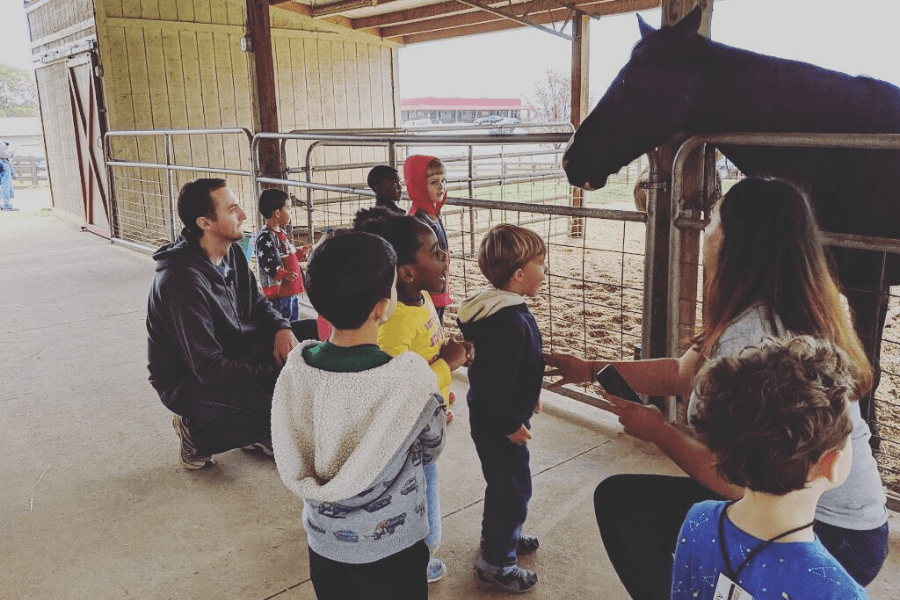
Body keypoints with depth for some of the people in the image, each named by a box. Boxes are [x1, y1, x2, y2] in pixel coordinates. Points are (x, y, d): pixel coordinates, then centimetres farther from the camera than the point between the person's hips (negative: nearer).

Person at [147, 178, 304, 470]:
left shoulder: (231, 253, -3)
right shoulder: (181, 281, -30)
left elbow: (257, 303, 9)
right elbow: (208, 368, -30)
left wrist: (282, 327, -13)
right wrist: (275, 376, -29)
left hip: (231, 354, 9)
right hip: (189, 384, -9)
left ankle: (255, 432, 9)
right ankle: (198, 434, 1)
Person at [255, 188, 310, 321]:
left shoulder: (283, 233, 15)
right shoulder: (266, 236, -16)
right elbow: (266, 263, -24)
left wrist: (300, 253, 15)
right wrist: (283, 273, -33)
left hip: (292, 288, 10)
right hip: (279, 290, -10)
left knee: (294, 322, 19)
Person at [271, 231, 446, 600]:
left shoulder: (295, 368, -16)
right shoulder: (412, 378, -27)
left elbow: (293, 471, -2)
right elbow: (430, 450, -8)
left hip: (322, 541, 4)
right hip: (389, 550, -3)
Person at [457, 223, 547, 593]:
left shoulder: (499, 308, 2)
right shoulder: (510, 322, -31)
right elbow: (497, 381, -28)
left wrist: (528, 397, 22)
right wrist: (511, 424, -18)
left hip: (490, 415, 10)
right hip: (499, 423, -10)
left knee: (504, 484, 26)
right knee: (513, 489, 5)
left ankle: (500, 536, 46)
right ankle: (494, 563, 22)